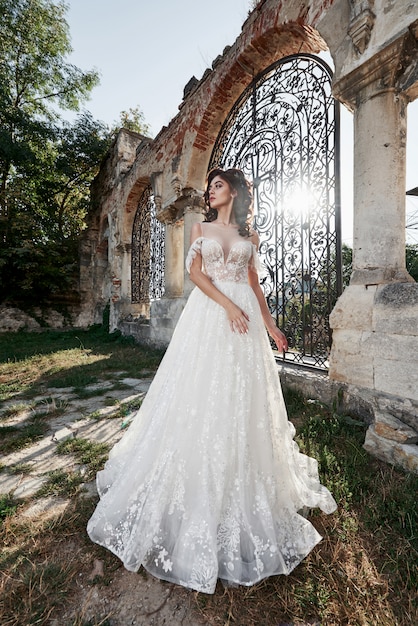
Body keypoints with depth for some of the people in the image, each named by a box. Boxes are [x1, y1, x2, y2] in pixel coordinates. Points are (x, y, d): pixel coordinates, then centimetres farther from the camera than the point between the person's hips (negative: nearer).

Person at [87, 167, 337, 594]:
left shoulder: (249, 235, 17)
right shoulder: (201, 228, 14)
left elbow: (254, 283, 15)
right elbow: (195, 271, 0)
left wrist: (270, 323, 11)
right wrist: (228, 304, -15)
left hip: (244, 314, 1)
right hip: (208, 313, -1)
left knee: (241, 400, 4)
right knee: (201, 395, 0)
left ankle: (244, 488, 26)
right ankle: (198, 488, 20)